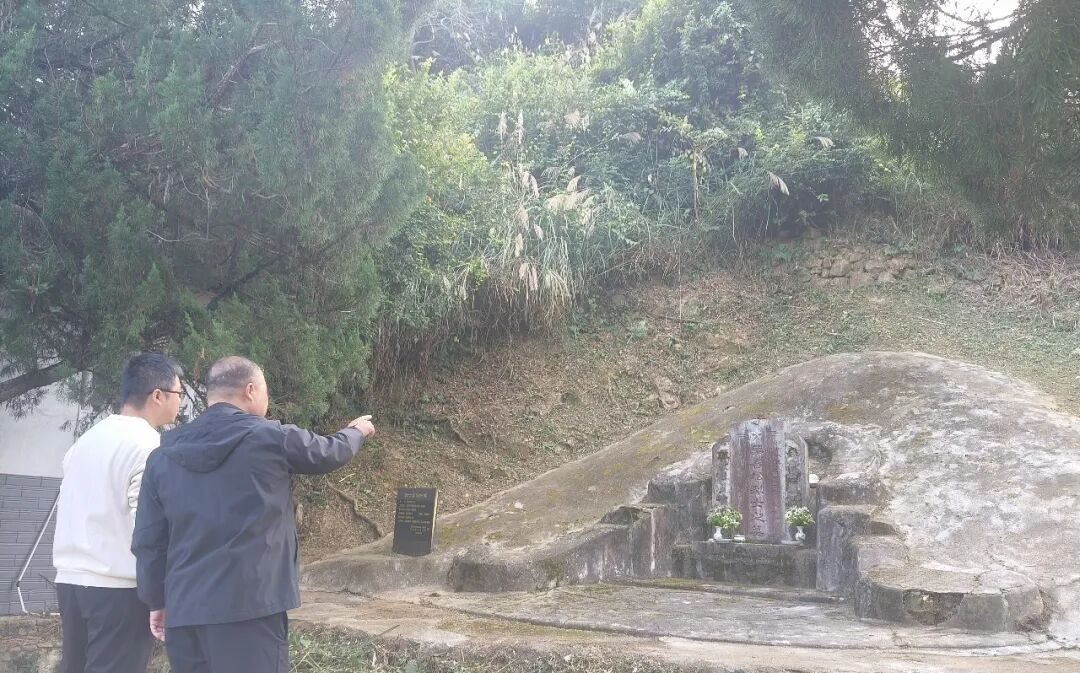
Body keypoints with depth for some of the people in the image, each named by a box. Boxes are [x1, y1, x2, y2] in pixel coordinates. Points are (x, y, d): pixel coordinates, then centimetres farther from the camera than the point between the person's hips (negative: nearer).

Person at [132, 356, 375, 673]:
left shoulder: (164, 454, 9)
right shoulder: (271, 438, -4)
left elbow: (147, 540, 9)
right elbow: (329, 453, 14)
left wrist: (157, 600, 20)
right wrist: (356, 432, 36)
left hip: (183, 610, 6)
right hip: (249, 605, -5)